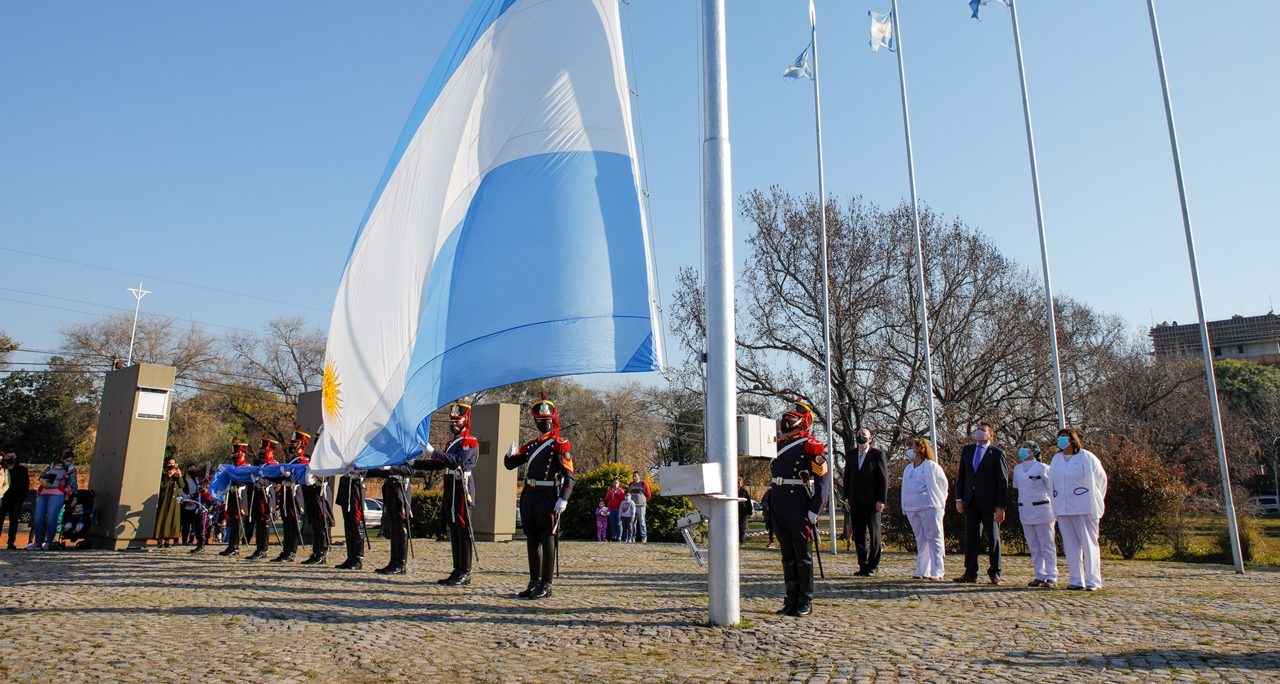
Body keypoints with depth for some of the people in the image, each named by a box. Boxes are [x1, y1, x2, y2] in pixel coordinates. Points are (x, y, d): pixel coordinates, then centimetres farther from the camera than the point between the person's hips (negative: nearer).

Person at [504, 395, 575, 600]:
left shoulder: (560, 445, -4)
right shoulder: (530, 445, 15)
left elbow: (569, 475, -10)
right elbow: (510, 465, 21)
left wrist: (563, 499, -21)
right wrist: (510, 455, -3)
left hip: (548, 497, -7)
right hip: (529, 496, 7)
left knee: (547, 540, -2)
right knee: (531, 541, 10)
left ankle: (546, 585, 4)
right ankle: (534, 582, 19)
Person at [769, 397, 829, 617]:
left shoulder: (811, 447, -8)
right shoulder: (779, 445, 13)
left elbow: (821, 481, -11)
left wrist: (813, 512, -16)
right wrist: (771, 505, 19)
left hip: (800, 506, -6)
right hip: (779, 506, 7)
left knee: (802, 554, -2)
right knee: (787, 555, 11)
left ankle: (806, 601, 7)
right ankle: (792, 599, 18)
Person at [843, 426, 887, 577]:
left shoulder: (877, 454, -3)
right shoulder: (852, 455, 11)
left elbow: (884, 478, -6)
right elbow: (847, 477, 15)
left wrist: (881, 500, -11)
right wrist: (847, 497, 8)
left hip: (872, 502, -4)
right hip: (855, 502, 5)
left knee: (874, 533, 4)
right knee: (858, 534, 5)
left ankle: (873, 565, 14)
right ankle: (863, 565, 13)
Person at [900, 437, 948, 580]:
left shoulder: (932, 467, -4)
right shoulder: (908, 469, 15)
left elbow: (943, 485, 2)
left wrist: (939, 503, 4)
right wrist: (905, 507, 13)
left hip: (929, 508, -6)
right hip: (912, 509, 6)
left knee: (933, 539, -2)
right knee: (920, 541, 10)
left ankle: (936, 572, 0)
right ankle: (921, 571, 12)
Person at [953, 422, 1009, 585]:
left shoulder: (997, 453, -3)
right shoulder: (967, 450, 11)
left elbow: (1003, 482, -5)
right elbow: (961, 476, 12)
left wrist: (1000, 507, -11)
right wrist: (959, 499, 4)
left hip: (989, 504, -4)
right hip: (971, 503, 4)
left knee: (993, 539, 5)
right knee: (971, 538, 5)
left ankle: (994, 574, 14)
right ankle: (970, 573, 10)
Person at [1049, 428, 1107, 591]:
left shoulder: (1086, 457, -4)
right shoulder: (1056, 459, 11)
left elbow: (1101, 479, 3)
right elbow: (1051, 482, 18)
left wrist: (1094, 500, 6)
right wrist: (1056, 502, 12)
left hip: (1084, 508, -5)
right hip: (1062, 509, 5)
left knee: (1089, 544, -2)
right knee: (1070, 545, 6)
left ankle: (1093, 581, 3)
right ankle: (1076, 580, 11)